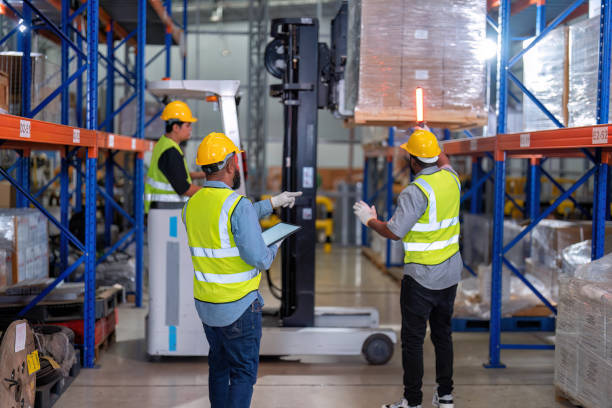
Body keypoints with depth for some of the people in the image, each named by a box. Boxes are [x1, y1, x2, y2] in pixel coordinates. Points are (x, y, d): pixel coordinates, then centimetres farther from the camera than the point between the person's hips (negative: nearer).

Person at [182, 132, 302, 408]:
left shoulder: (192, 204, 2)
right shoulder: (238, 204, -21)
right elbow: (259, 259, -22)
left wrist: (272, 203, 24)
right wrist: (274, 246, 1)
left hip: (205, 303, 7)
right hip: (239, 307, -7)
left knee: (219, 367, 21)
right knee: (243, 373, 4)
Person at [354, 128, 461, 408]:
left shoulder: (416, 191, -20)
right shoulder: (451, 179, 2)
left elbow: (395, 232, -21)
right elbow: (443, 161, 27)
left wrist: (370, 220, -4)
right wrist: (428, 139, 41)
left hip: (421, 277, -7)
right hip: (450, 274, 7)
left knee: (413, 339, 2)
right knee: (443, 334, 17)